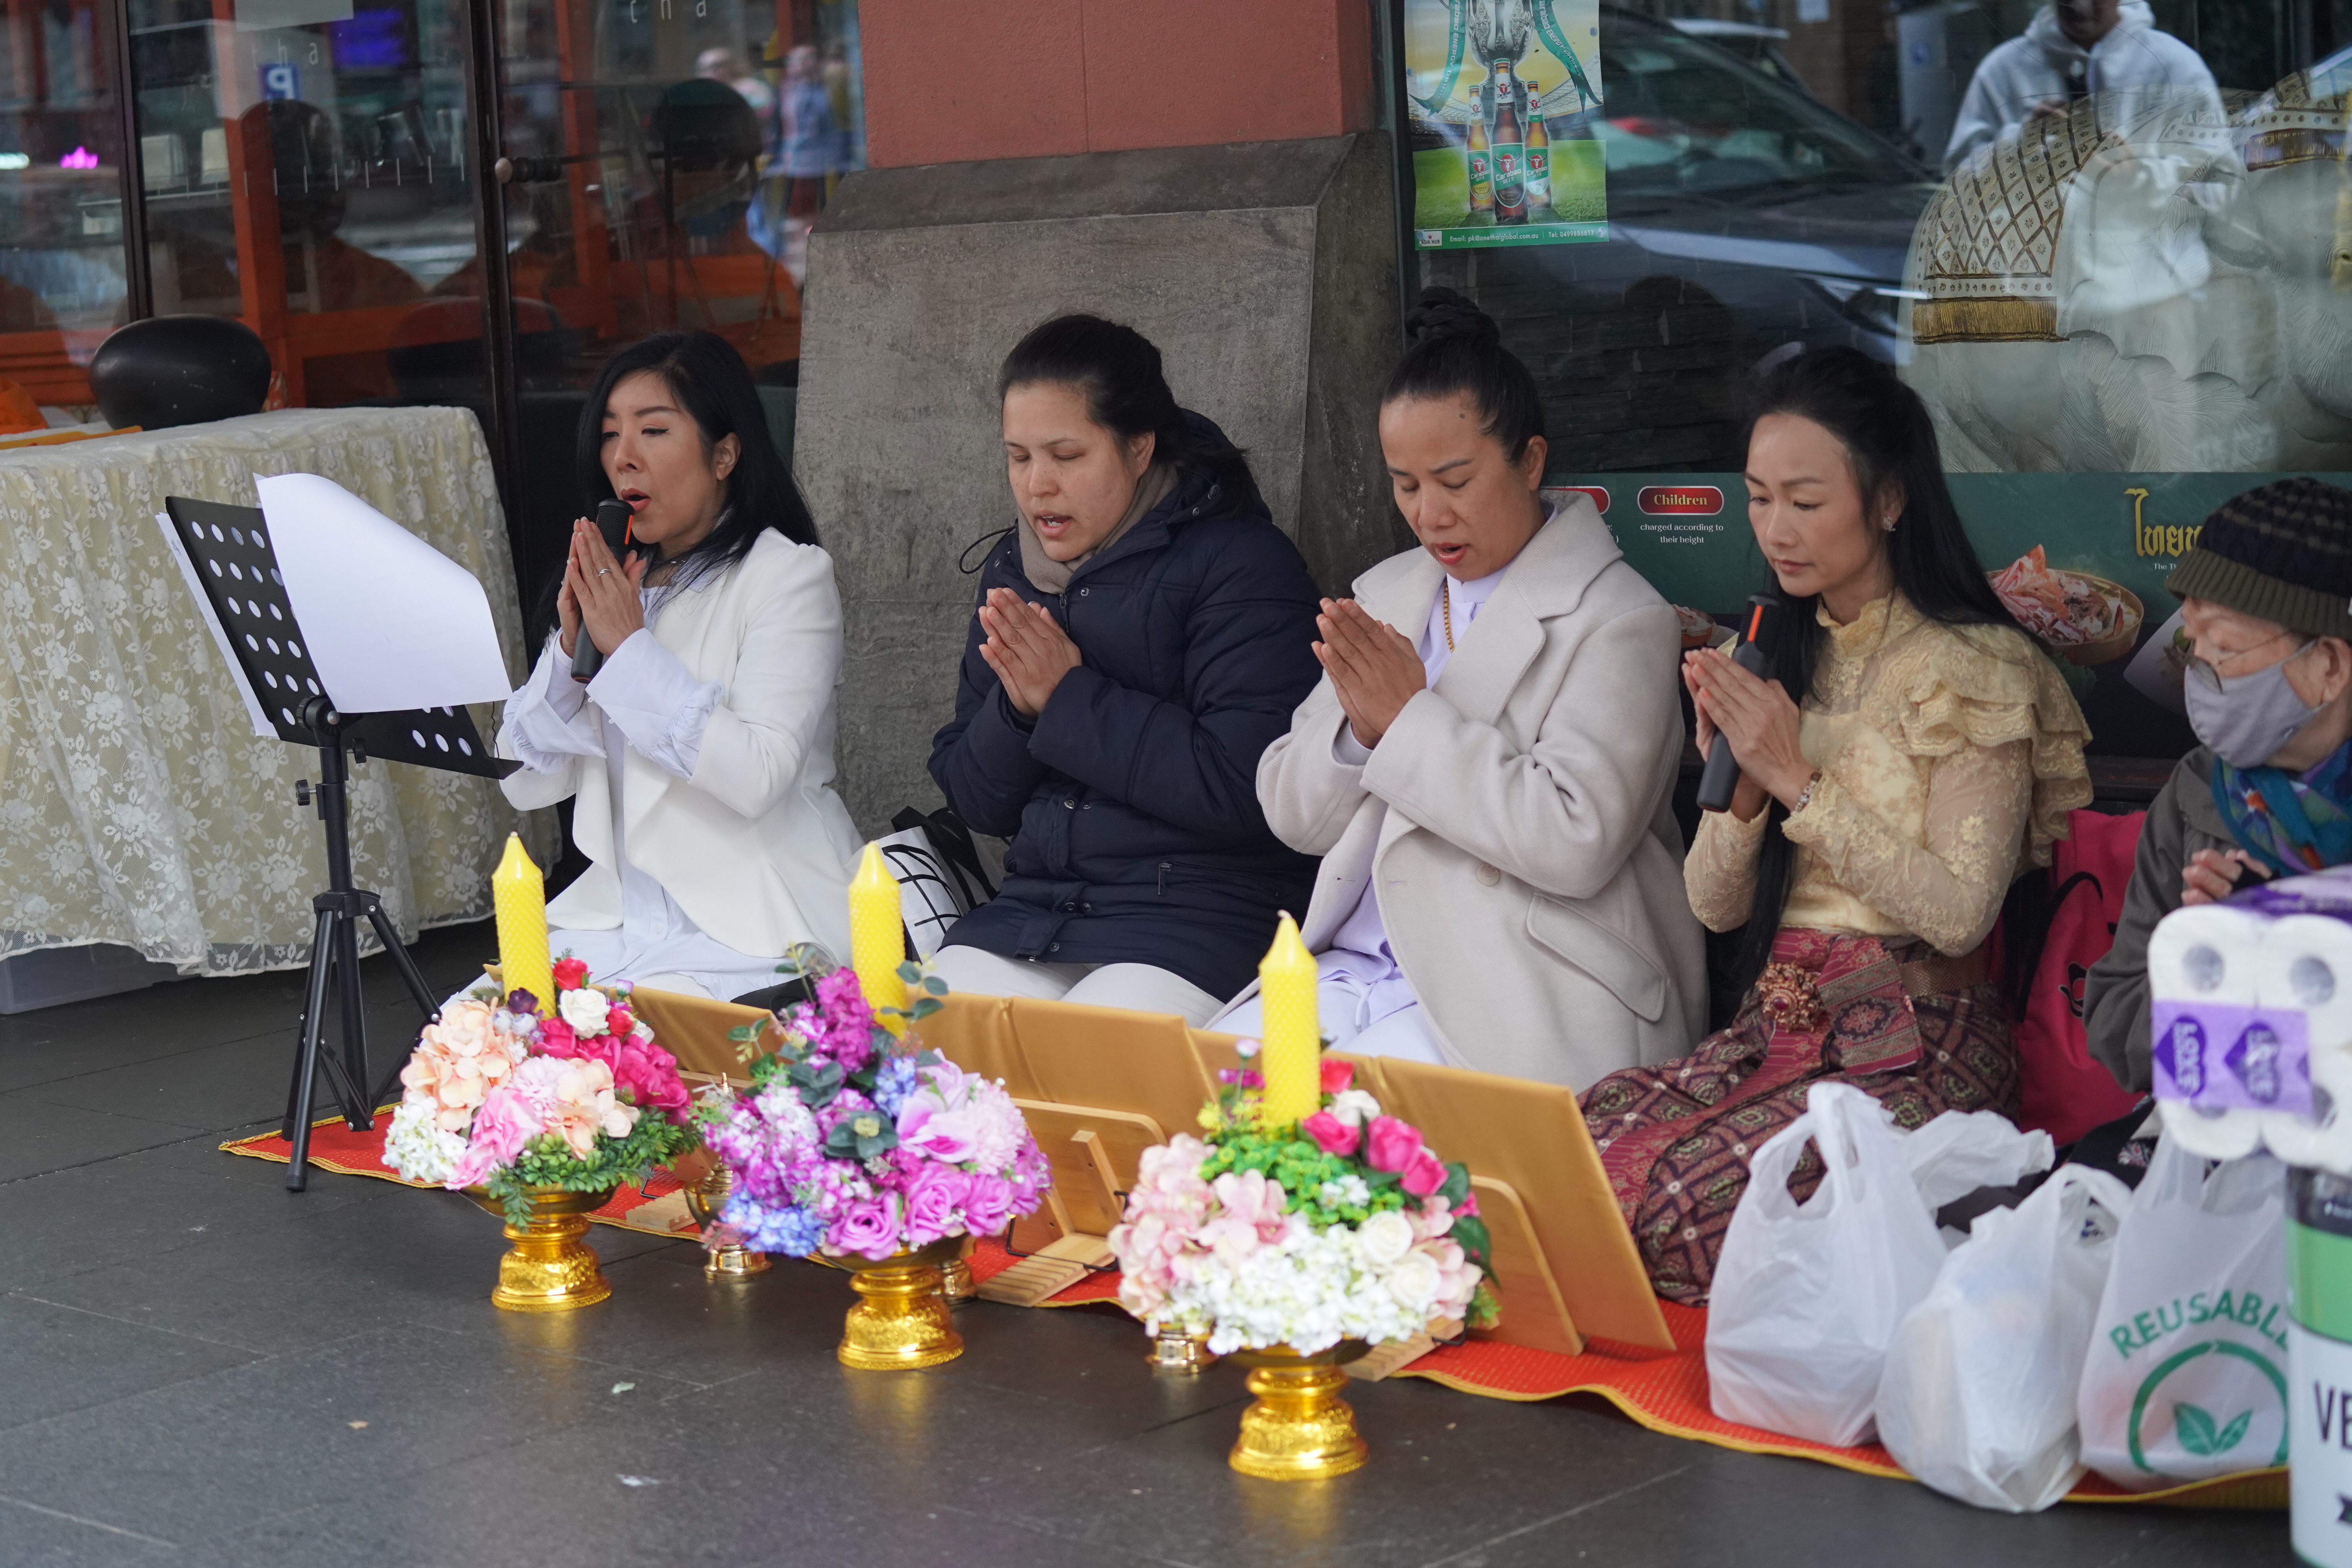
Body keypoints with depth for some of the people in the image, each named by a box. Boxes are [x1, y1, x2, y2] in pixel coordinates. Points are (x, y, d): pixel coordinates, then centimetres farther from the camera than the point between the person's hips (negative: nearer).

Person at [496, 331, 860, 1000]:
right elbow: (527, 784, 9)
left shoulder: (787, 575, -4)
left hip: (750, 932, -6)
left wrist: (629, 645, -17)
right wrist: (569, 648, -7)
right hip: (618, 915, 6)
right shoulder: (609, 580, 13)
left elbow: (758, 775, -20)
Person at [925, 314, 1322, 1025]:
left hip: (1200, 919, -6)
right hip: (1031, 909, 6)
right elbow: (974, 799, 16)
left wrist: (1069, 700, -12)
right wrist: (1015, 710, -5)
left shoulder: (1239, 563, -6)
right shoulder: (1012, 572, 16)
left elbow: (1243, 786, -17)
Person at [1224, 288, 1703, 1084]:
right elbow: (1292, 815, 14)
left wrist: (1410, 719, -14)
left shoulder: (1618, 622, -5)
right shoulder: (1386, 593, 16)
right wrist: (1358, 727, -8)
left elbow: (1578, 841, -19)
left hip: (1520, 1000, -6)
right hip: (1355, 971, 7)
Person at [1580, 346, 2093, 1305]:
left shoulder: (1974, 668, -7)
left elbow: (1959, 910, -17)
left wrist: (1797, 778, -15)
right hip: (1774, 1035, 6)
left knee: (1660, 1191, -29)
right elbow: (1715, 904, 12)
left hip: (1913, 1054, -6)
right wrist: (1739, 777, -8)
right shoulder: (1787, 660, 14)